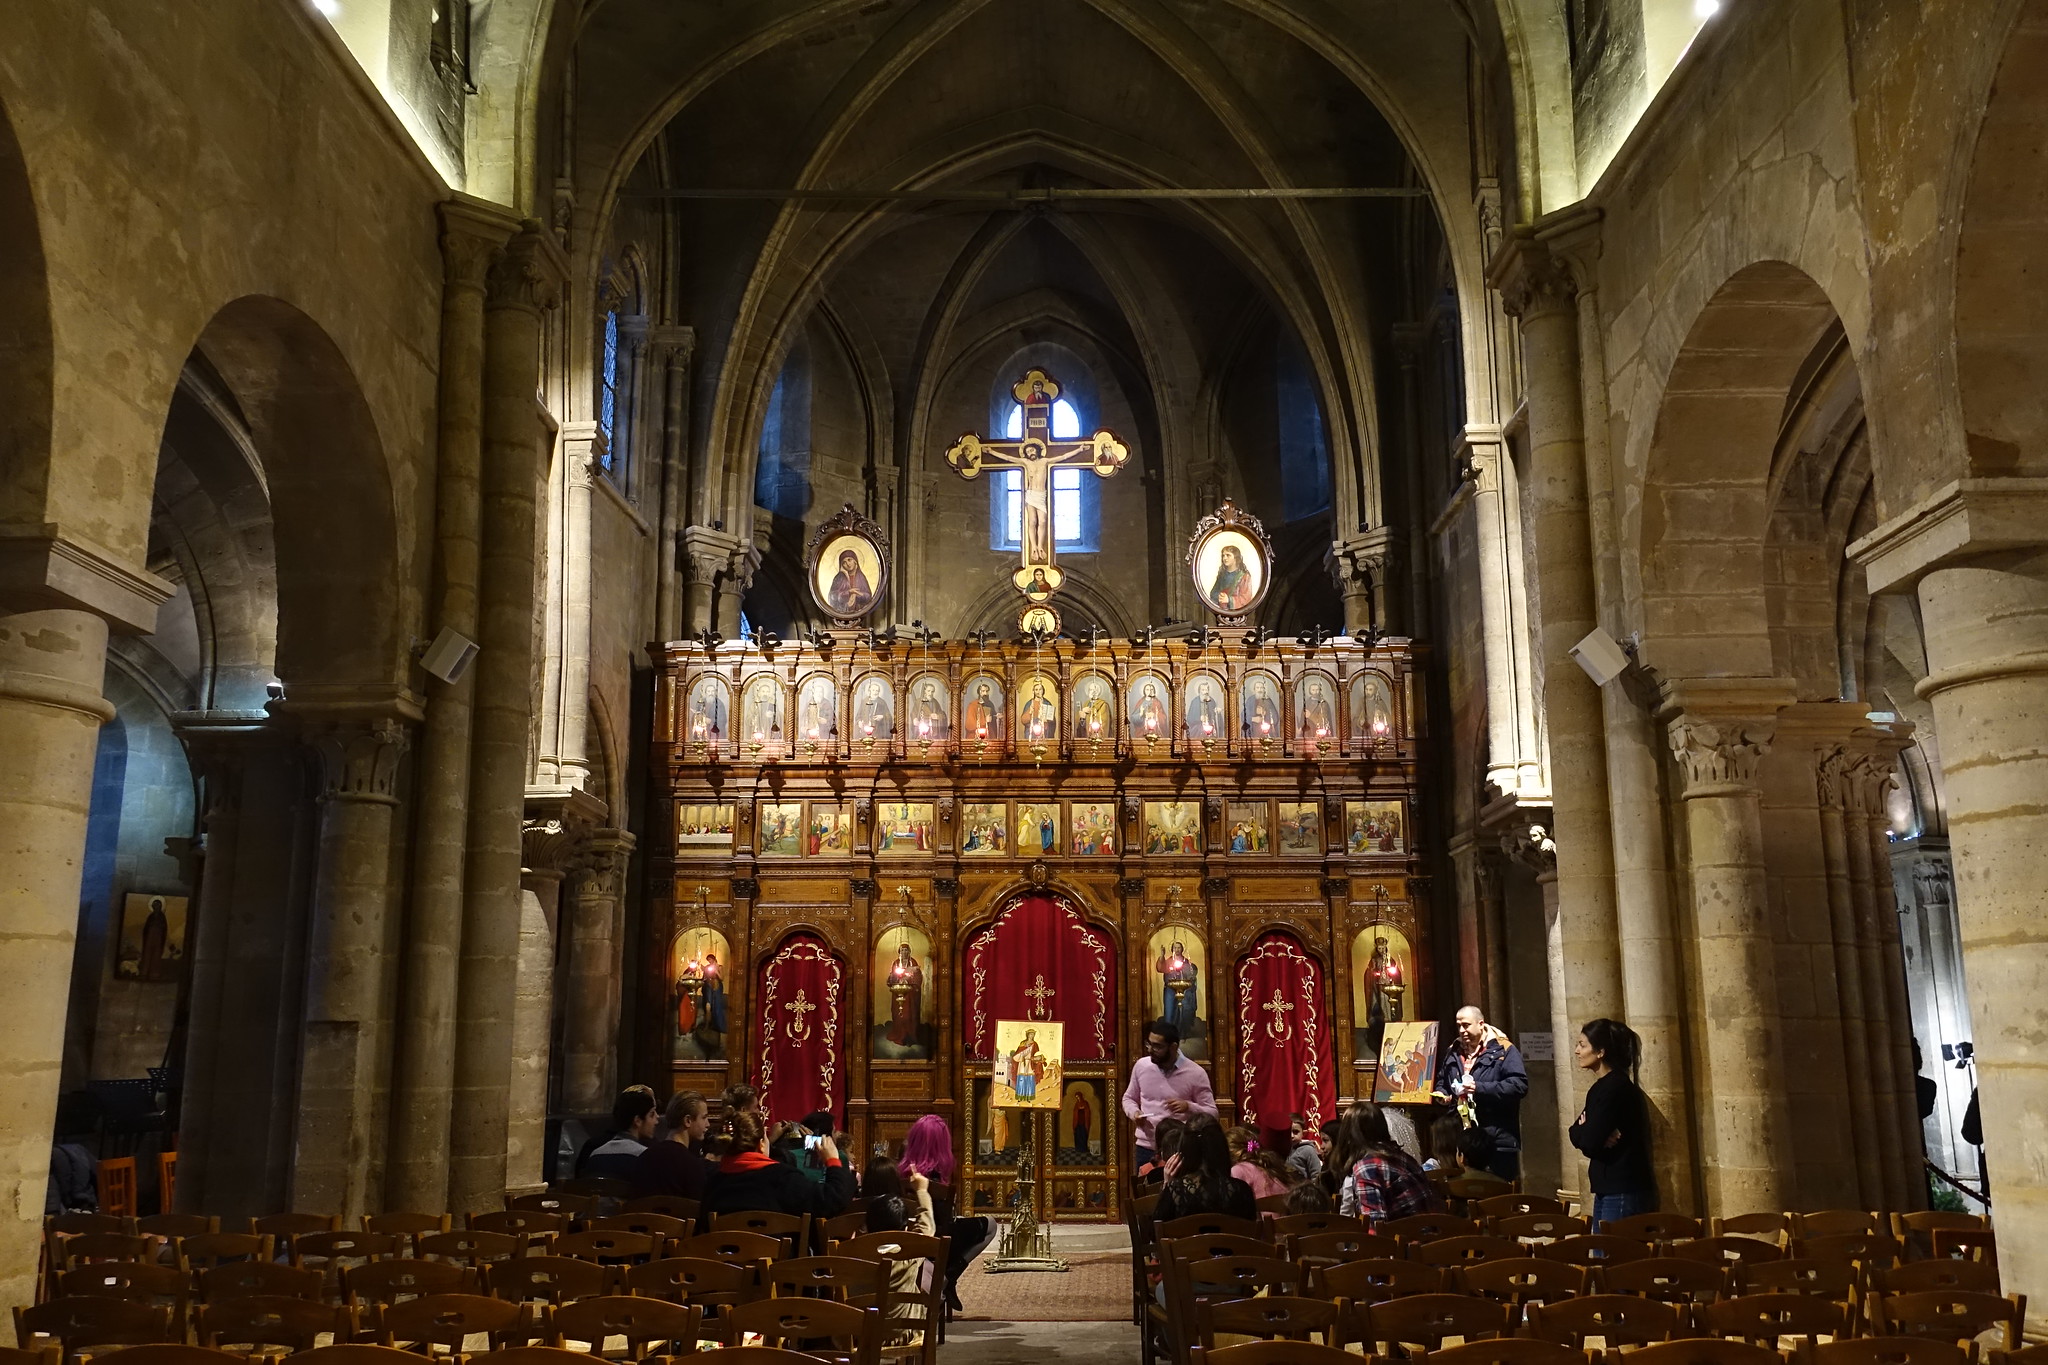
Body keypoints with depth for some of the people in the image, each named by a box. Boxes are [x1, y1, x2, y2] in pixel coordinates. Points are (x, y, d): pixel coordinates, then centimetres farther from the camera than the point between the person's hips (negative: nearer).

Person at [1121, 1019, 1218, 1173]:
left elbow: (1212, 1113, -5)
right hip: (1146, 1147, 3)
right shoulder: (1141, 1065, 1)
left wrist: (1188, 1107, -23)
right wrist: (1134, 1113, -6)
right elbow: (1129, 1098, 16)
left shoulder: (1195, 1073, -9)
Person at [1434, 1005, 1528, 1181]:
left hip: (1498, 1140, -6)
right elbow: (1442, 1080, 31)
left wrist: (1480, 1088, -22)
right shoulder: (1453, 1052, 16)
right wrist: (1442, 1094, 7)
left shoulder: (1503, 1050, -5)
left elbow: (1520, 1084, -17)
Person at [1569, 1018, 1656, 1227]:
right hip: (1609, 1189, 9)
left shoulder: (1614, 1087, -15)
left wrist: (1579, 1130, 0)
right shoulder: (1606, 1085, 15)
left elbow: (1589, 1143, -19)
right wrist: (1584, 1129, -9)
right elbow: (1578, 1134, 12)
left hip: (1623, 1194, -9)